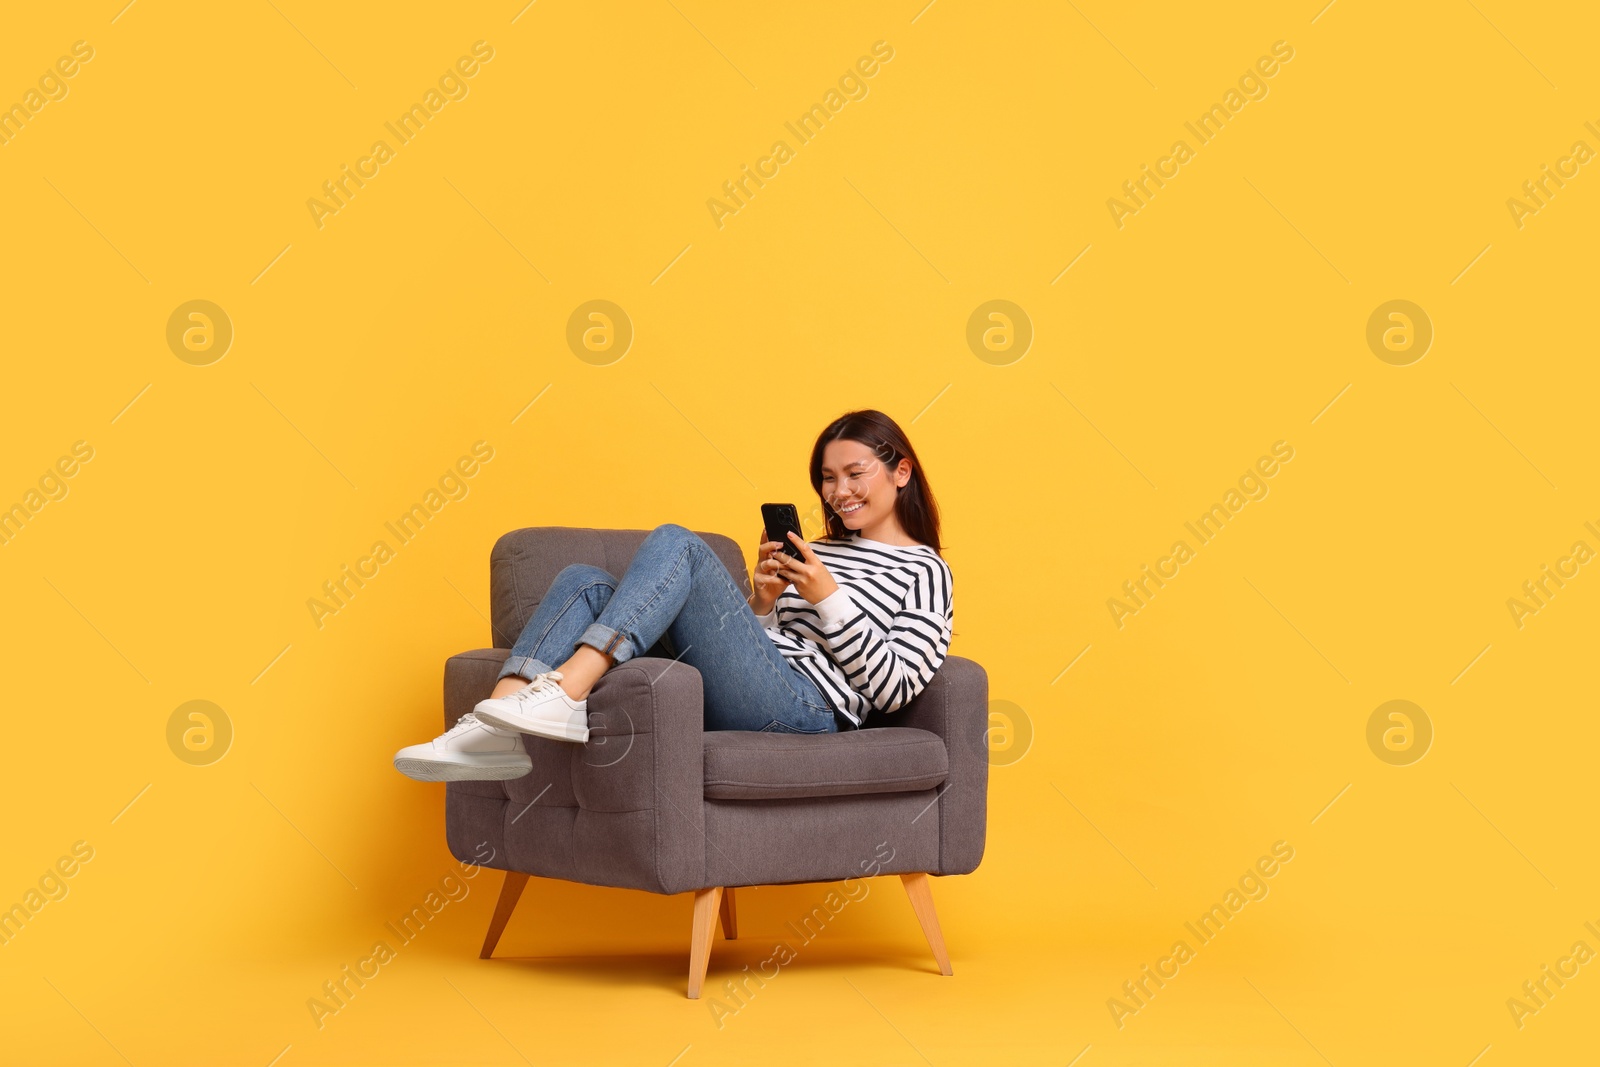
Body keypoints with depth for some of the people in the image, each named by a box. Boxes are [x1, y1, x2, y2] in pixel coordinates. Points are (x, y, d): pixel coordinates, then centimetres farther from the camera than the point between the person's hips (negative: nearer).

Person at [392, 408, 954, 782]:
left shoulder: (924, 570, 10)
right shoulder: (818, 551, 32)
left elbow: (894, 689, -3)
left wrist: (828, 598, -7)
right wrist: (764, 601, 6)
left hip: (809, 706, -8)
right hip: (732, 701, 8)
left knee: (676, 543, -22)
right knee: (583, 581, -6)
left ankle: (563, 693, -35)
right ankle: (496, 732, -26)